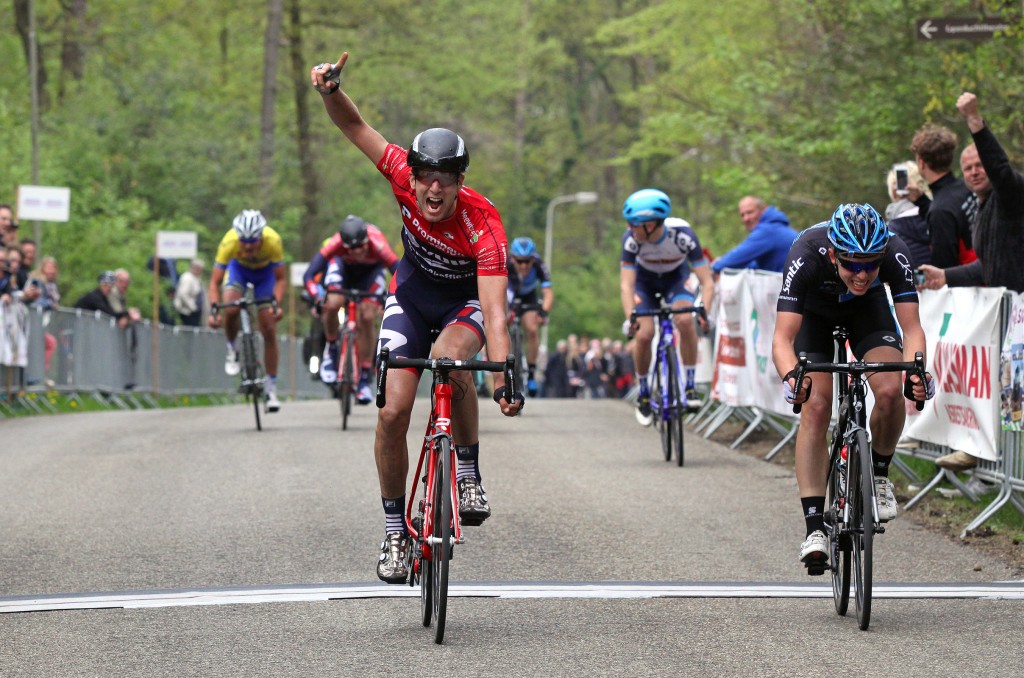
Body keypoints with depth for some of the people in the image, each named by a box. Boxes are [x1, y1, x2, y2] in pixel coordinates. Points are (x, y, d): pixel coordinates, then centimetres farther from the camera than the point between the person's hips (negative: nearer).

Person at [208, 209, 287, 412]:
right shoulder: (229, 242, -36)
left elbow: (280, 279, -25)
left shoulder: (273, 241, -37)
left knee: (269, 330, -6)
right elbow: (215, 282, -30)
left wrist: (276, 303, -42)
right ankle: (232, 349, 1)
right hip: (238, 267, 0)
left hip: (265, 271, 0)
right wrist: (214, 309, -44)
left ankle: (271, 388, 4)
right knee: (230, 310, -29)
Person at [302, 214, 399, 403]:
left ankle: (365, 379, 0)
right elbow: (308, 276, -42)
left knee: (367, 319, -14)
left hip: (371, 269, 0)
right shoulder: (336, 244, -40)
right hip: (342, 264, 0)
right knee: (332, 304, -26)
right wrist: (316, 299, -57)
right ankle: (331, 349, 4)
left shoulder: (378, 246, -42)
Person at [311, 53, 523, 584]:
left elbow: (494, 314, -41)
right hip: (413, 295, 3)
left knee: (449, 357, -37)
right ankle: (394, 531, 4)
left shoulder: (484, 226, -36)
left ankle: (468, 472, -16)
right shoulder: (404, 178, -27)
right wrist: (332, 89, -39)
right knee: (394, 411, -11)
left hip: (465, 302, -3)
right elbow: (356, 128, -18)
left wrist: (504, 380, -53)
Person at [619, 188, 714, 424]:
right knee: (643, 334, -18)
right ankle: (643, 394, 5)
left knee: (685, 320, -30)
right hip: (645, 279, 1)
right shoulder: (631, 239, -31)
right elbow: (626, 284, -33)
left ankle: (690, 386, -18)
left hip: (675, 278, -1)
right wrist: (630, 317, -49)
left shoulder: (683, 235, -34)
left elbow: (707, 281, -32)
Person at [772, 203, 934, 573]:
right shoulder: (807, 255, -40)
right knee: (816, 407, -19)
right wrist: (791, 375, -62)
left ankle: (879, 475, 5)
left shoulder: (894, 253, -36)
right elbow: (783, 337, -42)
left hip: (867, 308, 1)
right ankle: (814, 527, -18)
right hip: (813, 311, -1)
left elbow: (911, 327, -34)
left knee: (890, 391, -23)